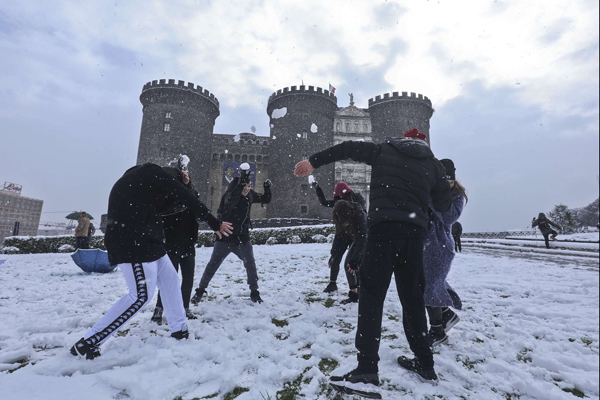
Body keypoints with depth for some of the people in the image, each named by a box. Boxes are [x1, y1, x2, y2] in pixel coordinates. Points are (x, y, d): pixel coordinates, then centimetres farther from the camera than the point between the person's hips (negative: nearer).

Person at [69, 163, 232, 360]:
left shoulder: (127, 181, 25)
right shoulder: (151, 172, -2)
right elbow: (185, 197, -7)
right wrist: (214, 222, -4)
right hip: (134, 243, -10)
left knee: (170, 280, 12)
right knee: (141, 295, -6)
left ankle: (179, 330, 21)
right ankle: (87, 343, 4)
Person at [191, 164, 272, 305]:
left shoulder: (250, 195, 0)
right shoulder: (230, 193, -18)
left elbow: (265, 200, 11)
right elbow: (231, 199, -42)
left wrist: (267, 189, -10)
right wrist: (242, 181, -52)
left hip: (243, 239, 4)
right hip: (226, 238, -4)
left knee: (250, 264, 0)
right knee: (213, 265, 6)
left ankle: (254, 293, 16)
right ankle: (200, 291, 24)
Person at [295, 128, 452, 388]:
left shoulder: (384, 150, 13)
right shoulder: (434, 164, 17)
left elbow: (348, 149, 8)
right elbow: (444, 205, 18)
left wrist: (313, 162, 10)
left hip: (383, 228, -3)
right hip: (414, 232, 4)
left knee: (372, 296, -1)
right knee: (413, 298, 16)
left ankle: (367, 368, -4)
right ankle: (424, 364, 26)